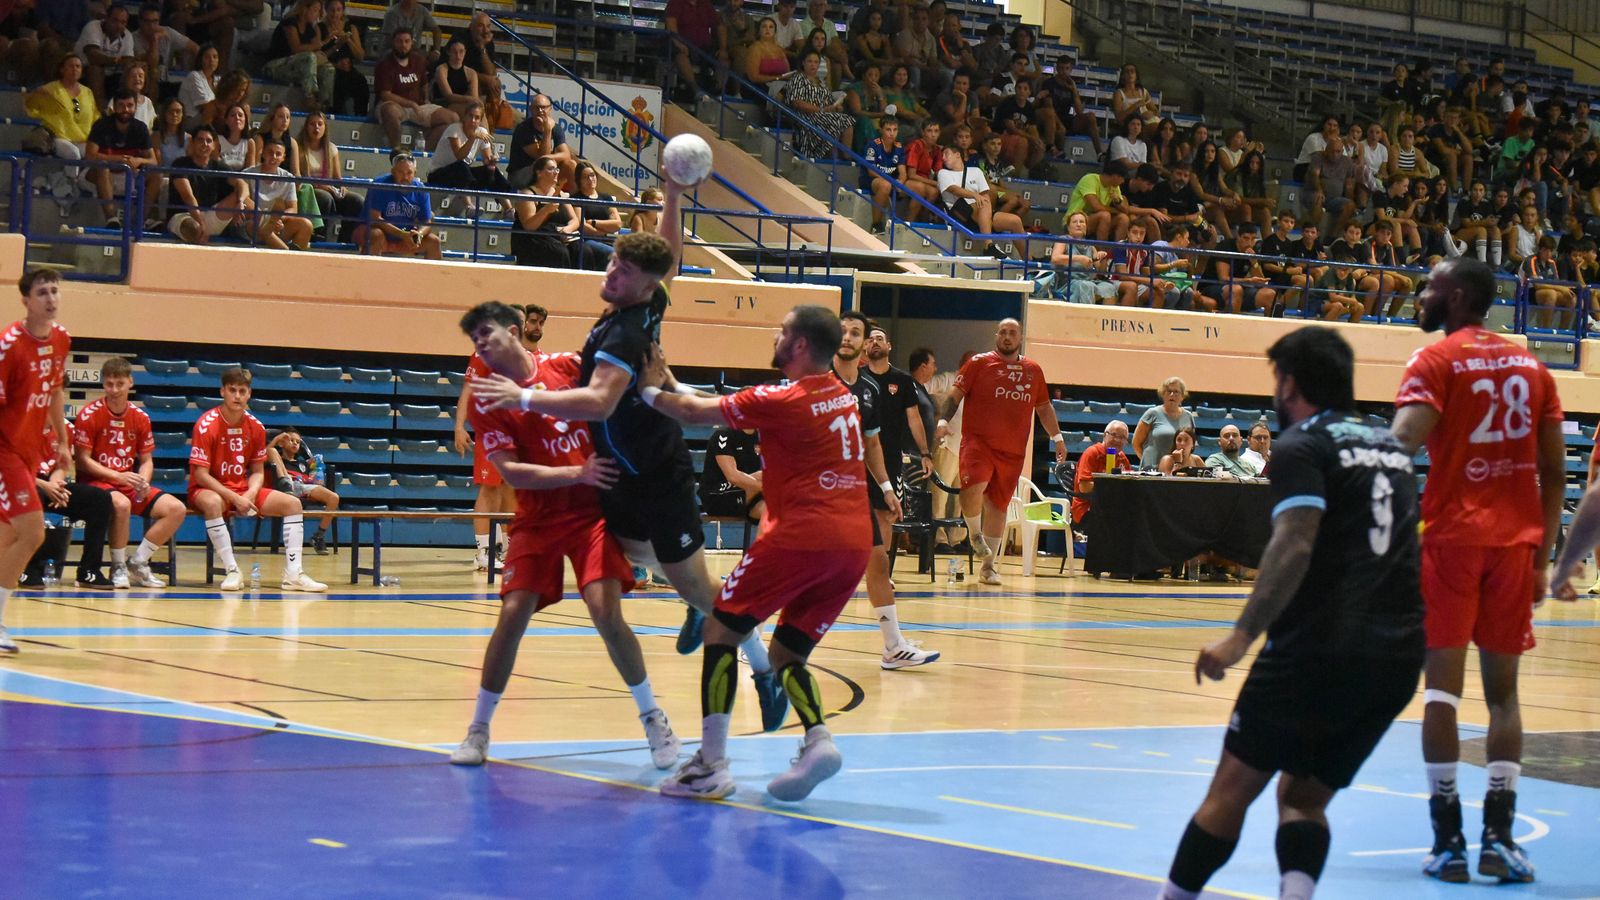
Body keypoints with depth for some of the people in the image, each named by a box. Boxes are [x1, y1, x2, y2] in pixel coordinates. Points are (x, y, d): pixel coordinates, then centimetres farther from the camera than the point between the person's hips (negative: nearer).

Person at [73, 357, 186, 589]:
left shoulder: (140, 417, 7)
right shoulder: (89, 415, -8)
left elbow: (146, 460, 11)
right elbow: (83, 460, -10)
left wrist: (143, 483, -11)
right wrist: (118, 476, -20)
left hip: (129, 483, 6)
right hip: (95, 482, -6)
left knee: (176, 509, -13)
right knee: (121, 504, -39)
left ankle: (137, 564, -3)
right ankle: (118, 567, -17)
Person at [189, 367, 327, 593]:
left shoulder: (256, 427, 1)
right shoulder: (207, 424, -16)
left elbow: (257, 472, 7)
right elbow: (200, 474, -18)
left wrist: (250, 494, -15)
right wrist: (234, 498, -25)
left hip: (244, 491, 6)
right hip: (209, 490, -6)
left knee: (292, 503, -9)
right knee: (212, 503, -41)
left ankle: (293, 574, -16)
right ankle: (232, 572, -35)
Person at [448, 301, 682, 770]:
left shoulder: (566, 364, -1)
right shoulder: (486, 400, -3)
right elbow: (510, 472, -11)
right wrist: (578, 473, -21)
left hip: (593, 511, -1)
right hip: (537, 519, 1)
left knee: (606, 612, -13)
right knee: (512, 615, -8)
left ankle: (653, 718, 4)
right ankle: (479, 728, 8)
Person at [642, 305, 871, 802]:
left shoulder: (783, 400, -7)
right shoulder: (845, 397, 16)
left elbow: (694, 412, 0)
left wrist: (651, 389, 19)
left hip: (802, 536, -7)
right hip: (855, 542, 7)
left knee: (721, 630, 3)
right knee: (787, 653, 16)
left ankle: (712, 765, -5)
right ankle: (817, 739, -12)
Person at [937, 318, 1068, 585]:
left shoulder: (1033, 370, 14)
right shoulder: (979, 363, 2)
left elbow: (1043, 407, 25)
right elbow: (955, 394, -2)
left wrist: (1057, 437, 21)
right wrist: (943, 420, -17)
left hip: (1013, 451, 4)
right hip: (979, 441, -4)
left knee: (998, 505, 7)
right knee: (974, 488, -28)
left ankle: (988, 566, 17)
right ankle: (975, 533, 2)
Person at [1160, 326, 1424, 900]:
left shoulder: (1303, 447, -4)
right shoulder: (1391, 447, 17)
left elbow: (1294, 546, -19)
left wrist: (1242, 635, -24)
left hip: (1316, 649, -7)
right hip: (1399, 656, 7)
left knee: (1232, 789, 4)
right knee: (1303, 799, 12)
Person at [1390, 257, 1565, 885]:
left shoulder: (1437, 361, -3)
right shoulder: (1531, 368, 13)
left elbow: (1402, 443, -19)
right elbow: (1554, 472, 12)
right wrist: (1542, 556, 15)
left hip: (1452, 534, -4)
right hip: (1515, 541, 4)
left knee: (1443, 682, 0)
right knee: (1503, 689, 9)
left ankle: (1449, 841, -4)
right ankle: (1499, 838, 2)